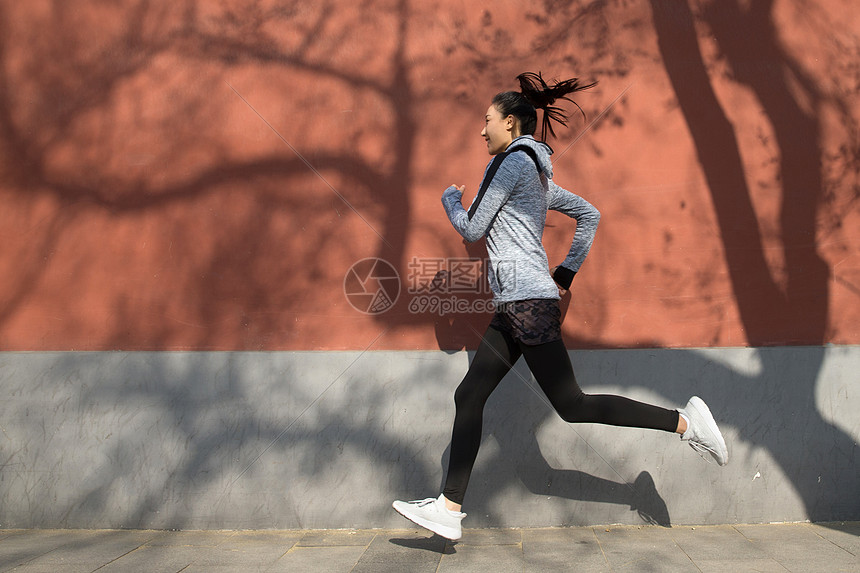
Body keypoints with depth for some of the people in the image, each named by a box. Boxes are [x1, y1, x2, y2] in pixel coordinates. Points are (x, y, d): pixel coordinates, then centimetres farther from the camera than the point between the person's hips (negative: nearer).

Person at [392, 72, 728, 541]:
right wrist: (566, 272, 23)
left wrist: (450, 198, 12)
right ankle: (448, 509, 11)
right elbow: (589, 215, 26)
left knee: (572, 405, -8)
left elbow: (472, 229, -8)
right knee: (469, 397, 8)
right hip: (514, 307, 10)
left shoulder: (512, 161, -8)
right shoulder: (537, 172, 20)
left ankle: (685, 422, -1)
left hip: (528, 302, -10)